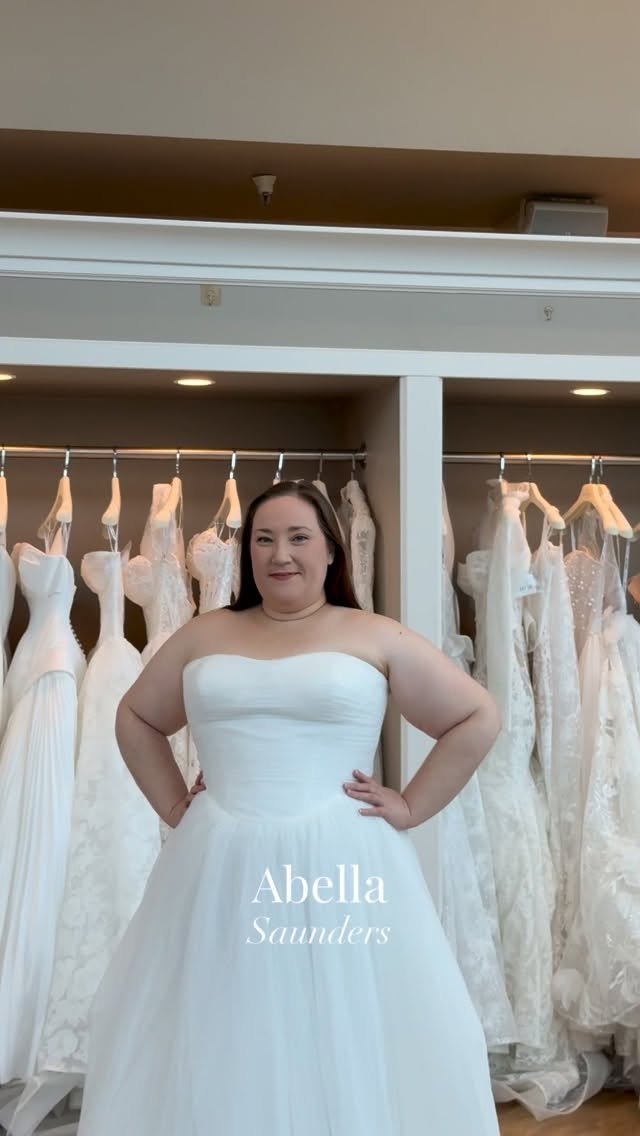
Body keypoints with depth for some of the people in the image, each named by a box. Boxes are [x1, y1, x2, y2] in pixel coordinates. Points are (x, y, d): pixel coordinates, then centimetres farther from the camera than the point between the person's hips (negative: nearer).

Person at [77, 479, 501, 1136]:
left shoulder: (375, 638, 2)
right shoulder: (205, 635, 10)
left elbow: (477, 719, 3)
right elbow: (136, 719, 22)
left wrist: (409, 809, -1)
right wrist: (171, 805, 10)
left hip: (339, 869, -2)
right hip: (220, 875, 3)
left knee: (345, 1048, 5)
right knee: (218, 1048, 10)